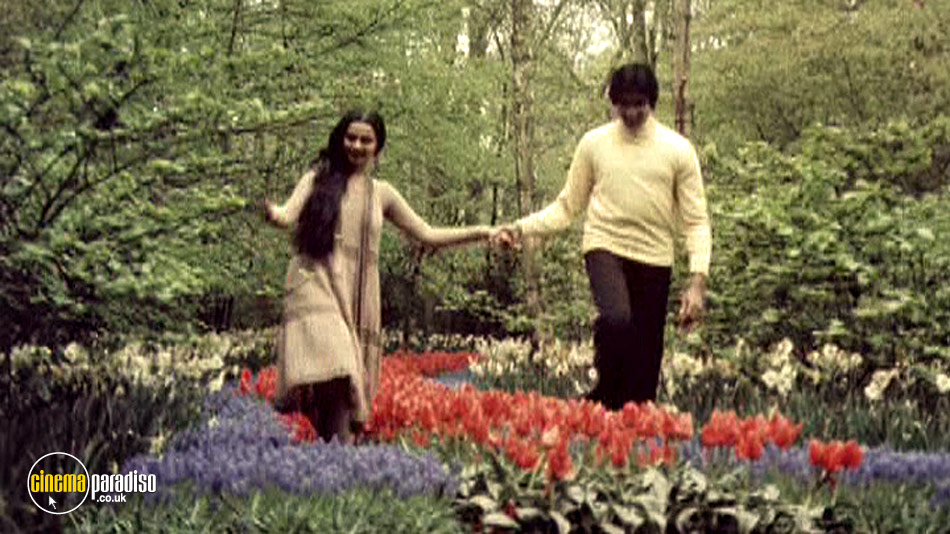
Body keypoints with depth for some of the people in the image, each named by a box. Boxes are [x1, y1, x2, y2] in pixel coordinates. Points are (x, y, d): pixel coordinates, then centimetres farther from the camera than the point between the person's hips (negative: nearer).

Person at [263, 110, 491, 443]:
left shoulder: (381, 193, 18)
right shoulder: (319, 178, 11)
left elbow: (427, 235, 22)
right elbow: (288, 216, -2)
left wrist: (482, 233, 17)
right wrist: (271, 213, -26)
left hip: (357, 295, 3)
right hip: (317, 286, -3)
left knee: (349, 379, -6)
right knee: (333, 370, -24)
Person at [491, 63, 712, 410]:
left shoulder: (678, 149, 2)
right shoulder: (594, 143, 4)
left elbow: (696, 221, 1)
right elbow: (567, 207, 9)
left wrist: (697, 282, -11)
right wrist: (521, 229, -6)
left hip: (654, 258, 1)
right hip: (606, 246, -1)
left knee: (646, 361, 2)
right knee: (616, 319, -31)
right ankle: (606, 395, -7)